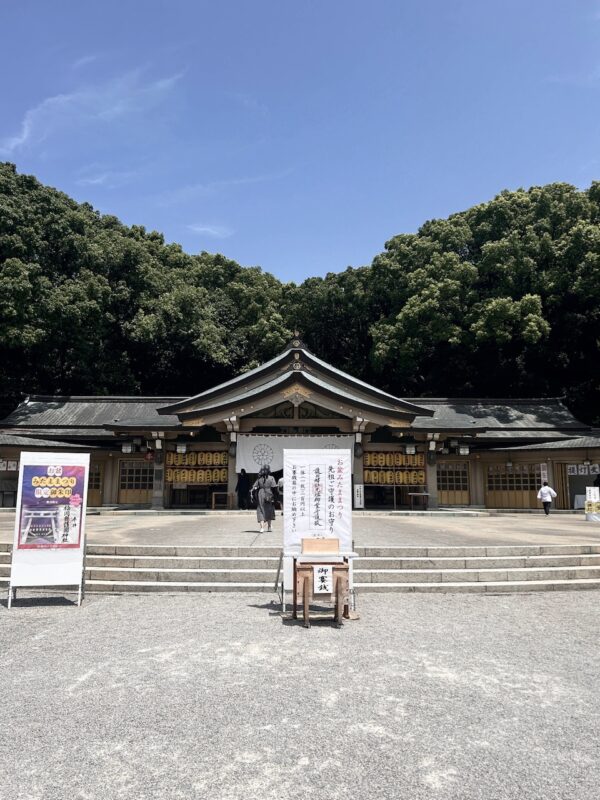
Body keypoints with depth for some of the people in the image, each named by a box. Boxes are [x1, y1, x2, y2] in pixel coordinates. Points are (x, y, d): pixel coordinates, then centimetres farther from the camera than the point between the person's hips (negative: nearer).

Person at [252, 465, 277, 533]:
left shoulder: (259, 479, 5)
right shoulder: (271, 478, -4)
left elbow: (254, 488, 1)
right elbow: (274, 488, -11)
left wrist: (254, 497, 5)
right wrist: (274, 496, -4)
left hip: (260, 496, 1)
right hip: (269, 496, -1)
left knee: (261, 512, 3)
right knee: (269, 511, 16)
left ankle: (262, 527, -11)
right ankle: (269, 526, 27)